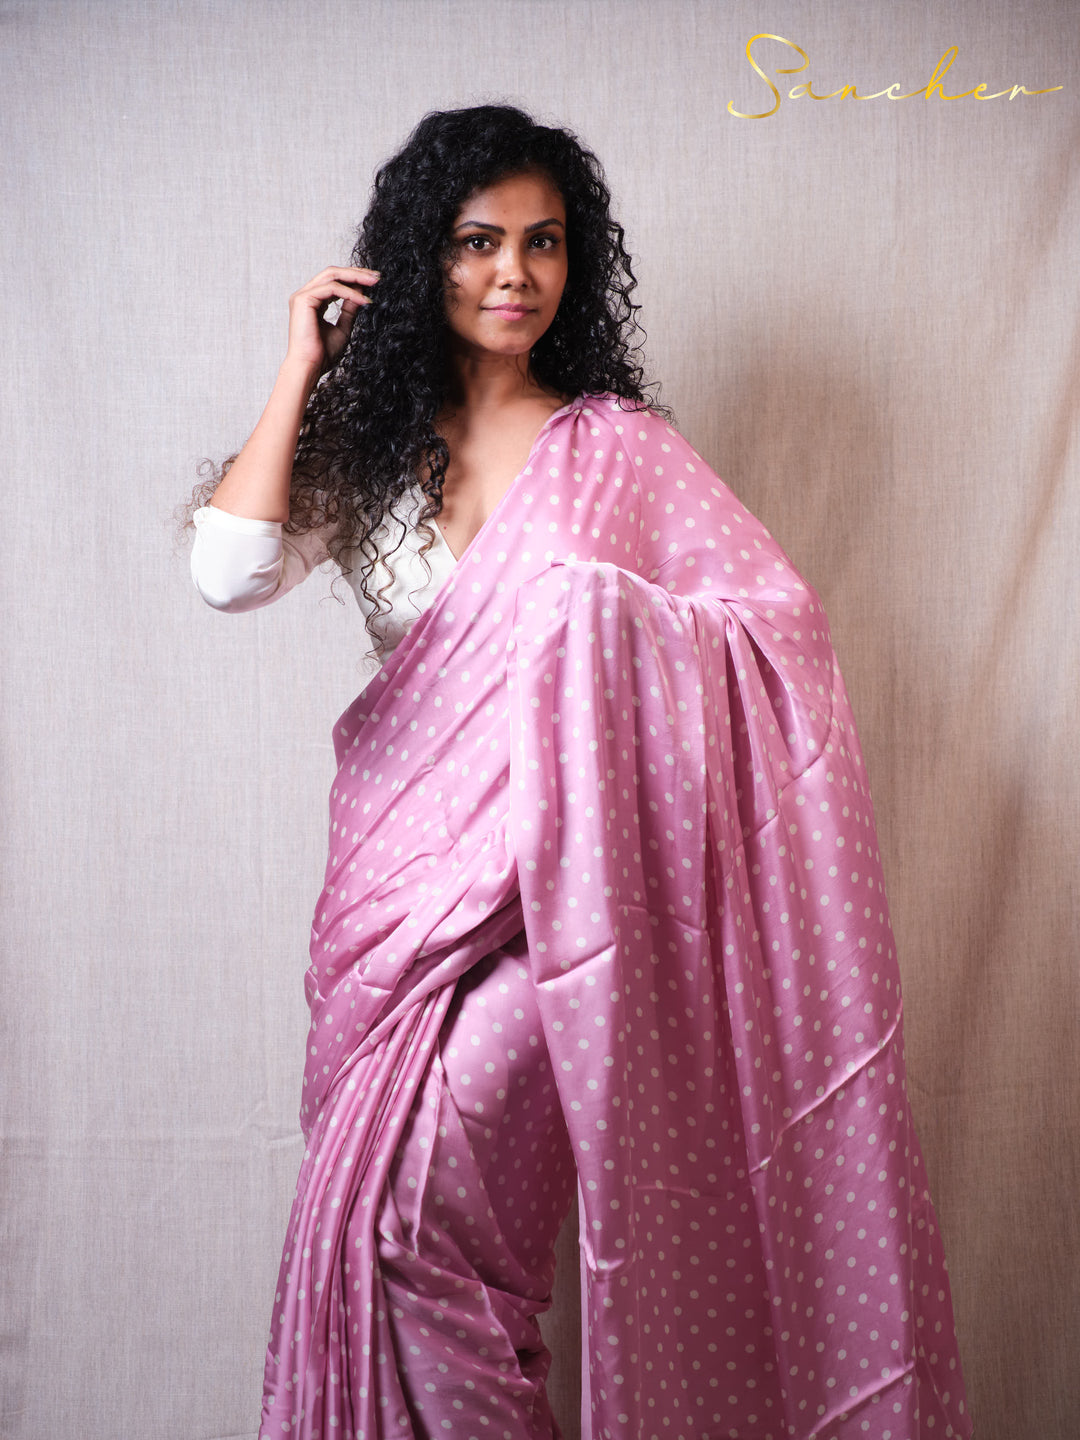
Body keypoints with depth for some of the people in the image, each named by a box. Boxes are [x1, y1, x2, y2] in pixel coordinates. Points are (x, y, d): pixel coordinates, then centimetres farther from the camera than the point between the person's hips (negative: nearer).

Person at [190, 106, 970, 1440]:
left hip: (571, 869, -3)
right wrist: (299, 370, -4)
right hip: (404, 869, 3)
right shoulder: (362, 444, 8)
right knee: (379, 1195, 4)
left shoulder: (617, 448, 1)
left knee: (425, 1169, -16)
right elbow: (229, 572, -9)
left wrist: (596, 621, -16)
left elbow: (782, 618, -2)